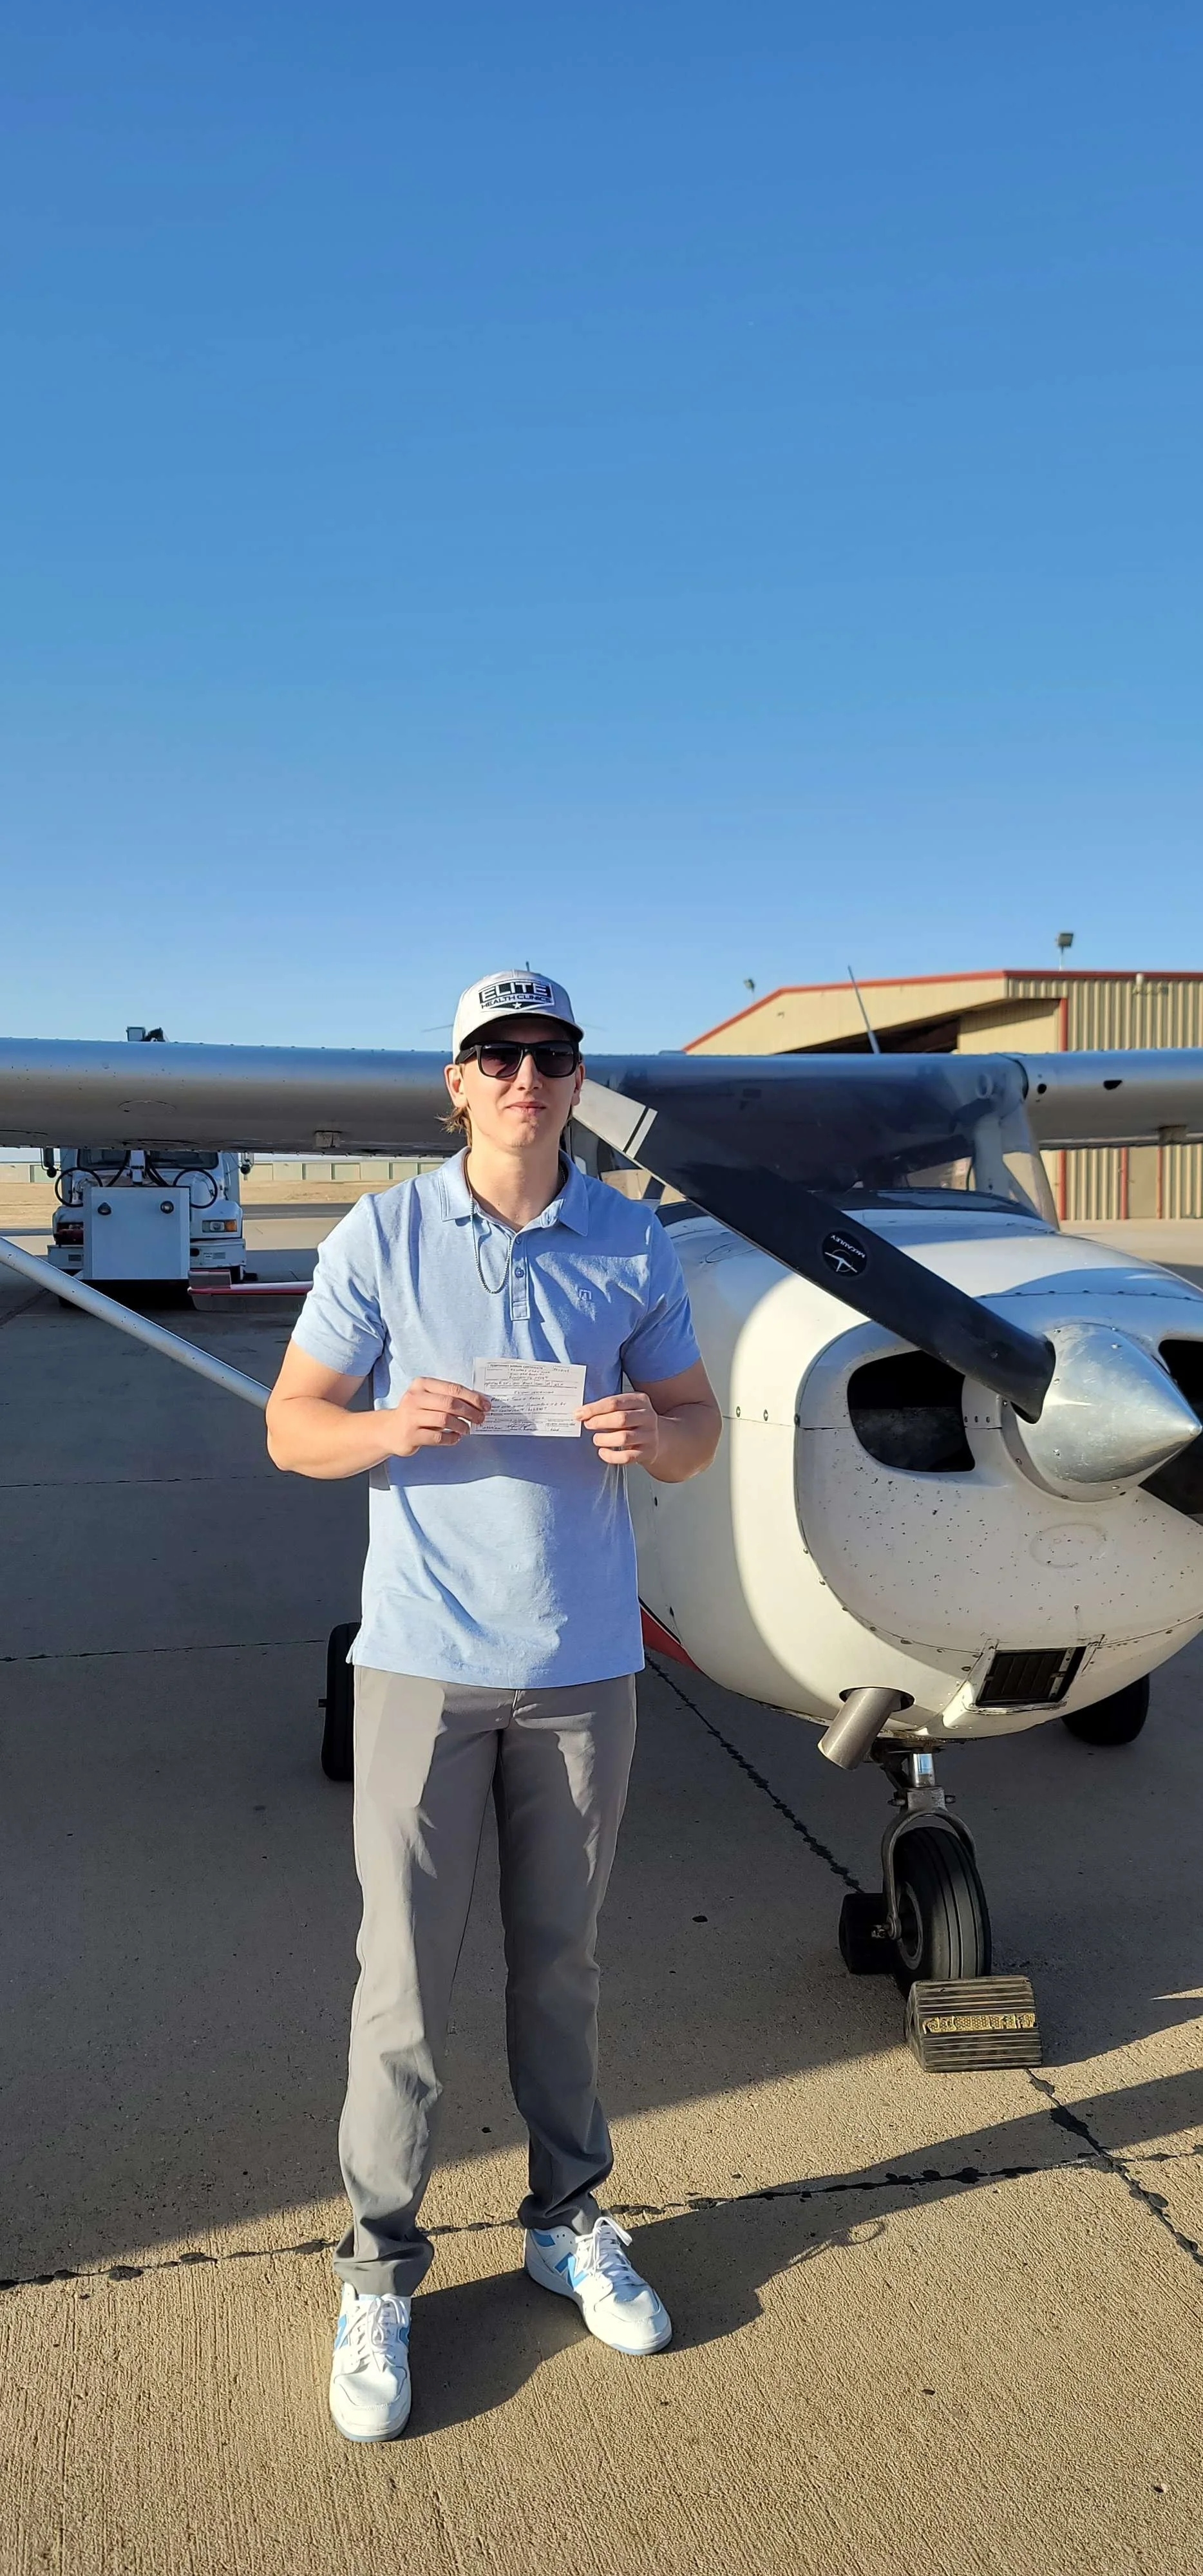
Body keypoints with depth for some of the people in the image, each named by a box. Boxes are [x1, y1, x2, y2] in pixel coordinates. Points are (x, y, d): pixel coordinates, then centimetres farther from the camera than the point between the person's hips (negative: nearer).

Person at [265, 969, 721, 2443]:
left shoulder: (633, 1246, 1)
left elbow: (699, 1426, 7)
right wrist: (392, 1425, -22)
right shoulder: (380, 1238, -4)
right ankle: (378, 2272, 24)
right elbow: (292, 1427, -1)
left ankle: (567, 2219, 36)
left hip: (582, 1661, 2)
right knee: (404, 1973, 4)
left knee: (560, 1959, 16)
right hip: (424, 1658, -2)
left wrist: (648, 1431, -16)